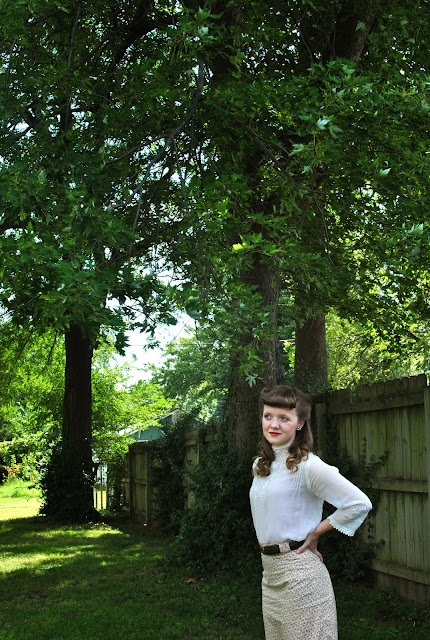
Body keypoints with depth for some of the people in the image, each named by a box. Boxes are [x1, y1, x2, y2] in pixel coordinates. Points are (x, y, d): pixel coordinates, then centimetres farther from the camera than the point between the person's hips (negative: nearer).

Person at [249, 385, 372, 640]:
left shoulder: (307, 465, -14)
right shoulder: (260, 465, 10)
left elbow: (360, 504, -17)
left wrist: (315, 533, -10)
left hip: (299, 572, -8)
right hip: (269, 571, 8)